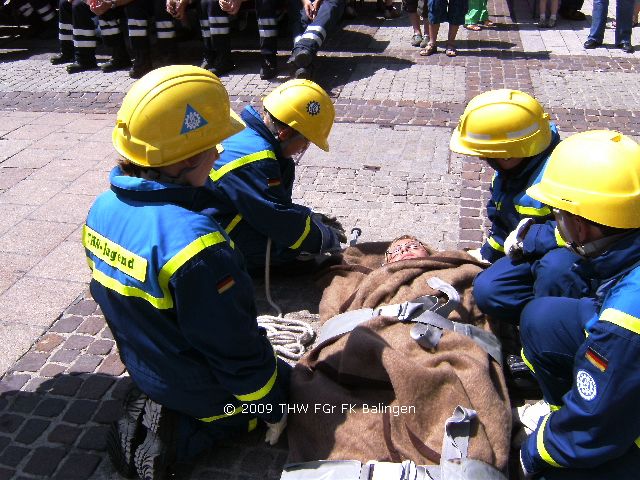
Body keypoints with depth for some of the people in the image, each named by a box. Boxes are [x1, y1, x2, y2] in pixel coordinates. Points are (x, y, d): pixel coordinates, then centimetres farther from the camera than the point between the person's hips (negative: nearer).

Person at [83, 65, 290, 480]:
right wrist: (271, 408, -8)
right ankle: (182, 433, 2)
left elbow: (121, 301, 4)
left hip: (144, 368, 8)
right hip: (201, 390, -8)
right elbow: (236, 349, -26)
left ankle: (153, 409, 13)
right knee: (294, 383, 17)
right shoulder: (195, 245, -37)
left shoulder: (103, 210, -11)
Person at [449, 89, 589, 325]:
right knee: (486, 290, -14)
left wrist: (526, 238, -24)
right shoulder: (506, 174, 6)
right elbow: (501, 224, 22)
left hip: (573, 254, -7)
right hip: (530, 254, 8)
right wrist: (486, 256, 26)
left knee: (556, 266, -41)